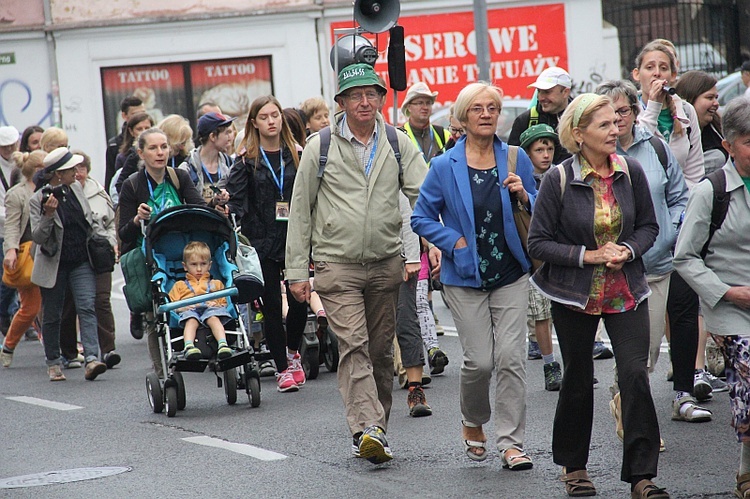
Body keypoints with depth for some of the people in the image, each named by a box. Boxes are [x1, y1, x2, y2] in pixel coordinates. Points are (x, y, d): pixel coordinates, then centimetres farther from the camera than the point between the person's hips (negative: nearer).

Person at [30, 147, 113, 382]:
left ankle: (91, 359, -23)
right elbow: (38, 237, -17)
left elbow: (90, 221, 16)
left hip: (81, 263, 3)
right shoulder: (38, 200, -12)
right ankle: (53, 363, 22)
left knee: (87, 307, -12)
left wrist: (109, 241, 8)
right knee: (52, 315, 7)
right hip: (54, 265, -3)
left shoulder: (75, 188, 4)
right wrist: (48, 215, -31)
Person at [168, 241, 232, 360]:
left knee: (214, 318, -38)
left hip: (210, 310, 1)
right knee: (191, 321, -39)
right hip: (189, 310, 0)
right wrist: (182, 307, -2)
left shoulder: (216, 284, 37)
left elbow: (224, 303, 26)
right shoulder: (180, 286, 35)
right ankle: (188, 346, -64)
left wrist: (216, 305, 1)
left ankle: (223, 344, -60)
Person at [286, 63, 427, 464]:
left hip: (387, 263, 3)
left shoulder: (398, 144, 6)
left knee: (380, 350, 8)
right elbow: (300, 210, 3)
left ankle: (375, 432, 18)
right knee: (353, 345, -16)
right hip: (337, 263, -3)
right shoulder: (320, 147, 0)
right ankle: (366, 428, -26)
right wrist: (297, 271, 0)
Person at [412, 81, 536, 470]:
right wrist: (455, 242, -8)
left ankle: (511, 443, 1)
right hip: (465, 278, -1)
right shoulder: (444, 167, -2)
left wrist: (524, 197, -11)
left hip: (510, 274, 1)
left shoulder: (516, 160, 3)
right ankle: (473, 424, 26)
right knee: (479, 361, -3)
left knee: (511, 358, -6)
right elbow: (422, 218, 4)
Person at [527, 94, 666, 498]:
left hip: (626, 293, 2)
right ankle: (573, 465, 31)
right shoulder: (558, 180, -11)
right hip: (575, 295, -1)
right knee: (577, 379, 10)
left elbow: (648, 226, 8)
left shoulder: (631, 172, -2)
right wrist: (588, 255, -18)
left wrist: (628, 250, -12)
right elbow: (538, 242, -9)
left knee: (635, 374, -11)